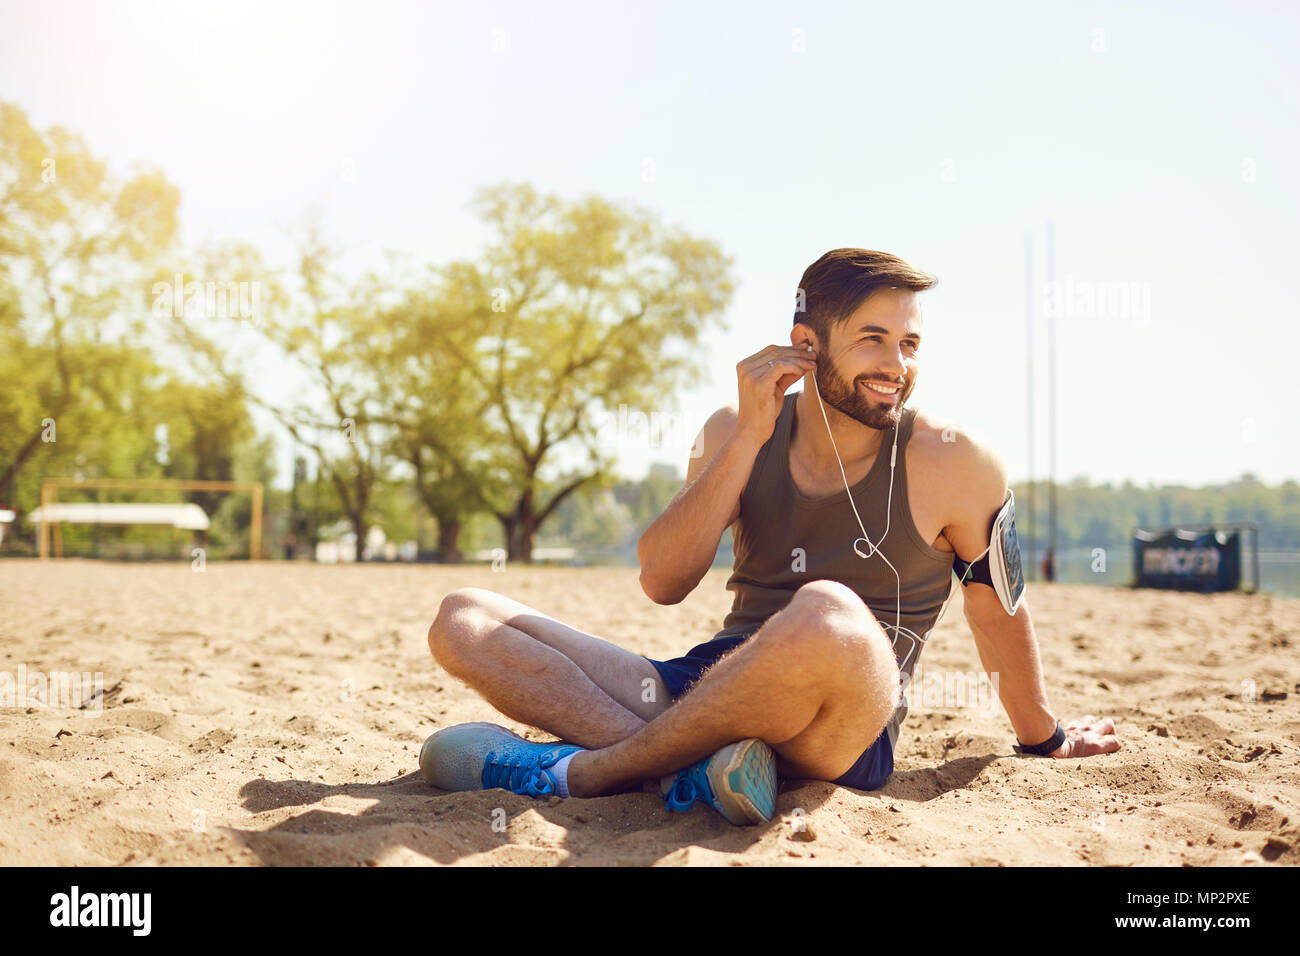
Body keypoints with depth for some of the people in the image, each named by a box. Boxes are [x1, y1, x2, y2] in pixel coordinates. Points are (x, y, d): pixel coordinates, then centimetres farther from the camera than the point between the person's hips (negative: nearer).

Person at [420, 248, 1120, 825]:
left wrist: (1043, 739, 24)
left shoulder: (950, 464, -2)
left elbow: (997, 609, 12)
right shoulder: (734, 435, 7)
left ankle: (582, 770, -23)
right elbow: (662, 583, -5)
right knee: (463, 619, -6)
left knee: (830, 615, -41)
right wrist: (750, 437, -11)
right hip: (708, 685, 5)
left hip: (843, 736, -4)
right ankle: (688, 764, -30)